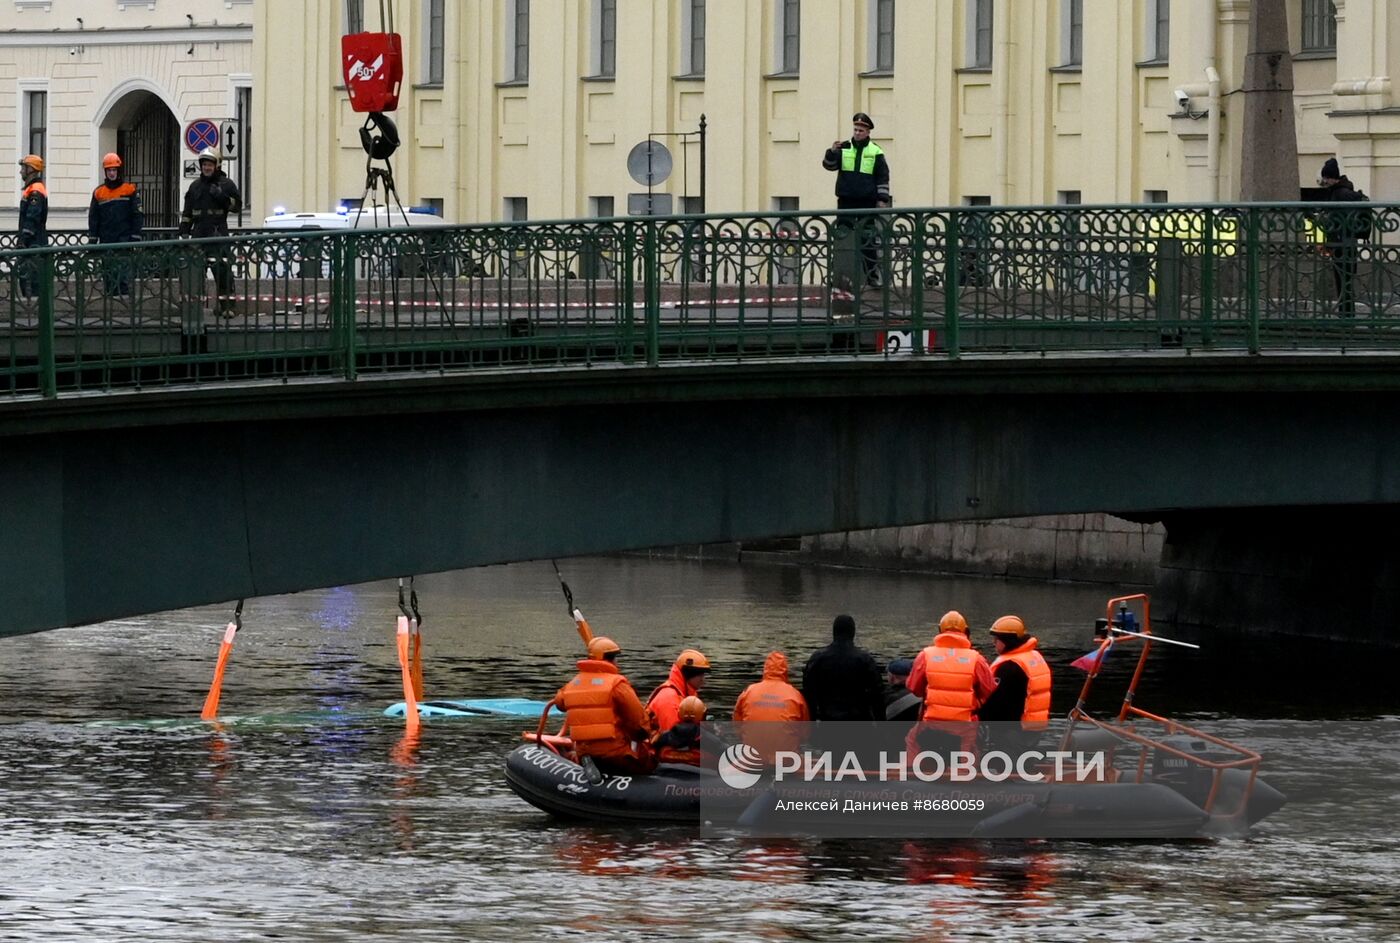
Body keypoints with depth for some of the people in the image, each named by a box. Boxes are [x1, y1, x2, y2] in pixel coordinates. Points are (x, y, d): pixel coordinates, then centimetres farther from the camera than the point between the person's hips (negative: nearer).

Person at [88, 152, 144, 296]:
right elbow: (93, 218, 13)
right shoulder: (99, 192, 10)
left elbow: (137, 215, 2)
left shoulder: (130, 190, 2)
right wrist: (92, 239, 7)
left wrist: (135, 236, -5)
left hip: (124, 239, -3)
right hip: (106, 240, 3)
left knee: (123, 273, -10)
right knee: (108, 273, 4)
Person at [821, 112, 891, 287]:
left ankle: (872, 276, 2)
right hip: (846, 201, 2)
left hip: (867, 202, -2)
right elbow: (829, 165, -1)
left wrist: (882, 199, -3)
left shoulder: (875, 152, 3)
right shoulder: (843, 148, 7)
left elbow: (883, 177, 3)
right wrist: (832, 152, -20)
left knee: (868, 241, -2)